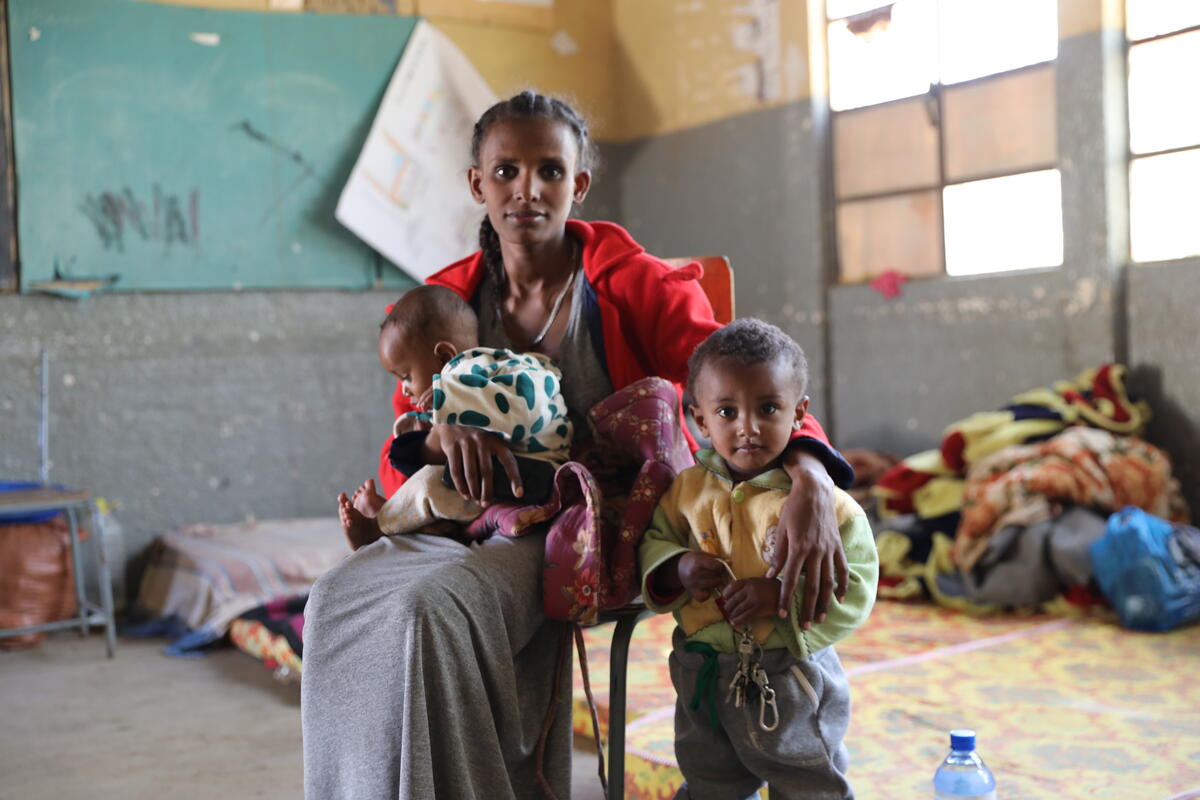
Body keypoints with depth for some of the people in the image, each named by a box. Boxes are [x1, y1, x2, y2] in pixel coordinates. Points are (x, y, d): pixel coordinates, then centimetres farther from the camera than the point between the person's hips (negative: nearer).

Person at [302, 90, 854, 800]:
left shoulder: (633, 282, -3)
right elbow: (400, 460, 7)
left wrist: (811, 481, -36)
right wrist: (439, 434, -20)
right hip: (480, 521, 5)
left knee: (430, 604, -31)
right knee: (339, 601, -23)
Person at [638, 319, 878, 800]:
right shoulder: (687, 490, -3)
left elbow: (856, 589, -17)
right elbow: (652, 543, 5)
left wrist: (780, 595, -28)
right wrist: (678, 570, -16)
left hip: (792, 683, -3)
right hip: (705, 677, 4)